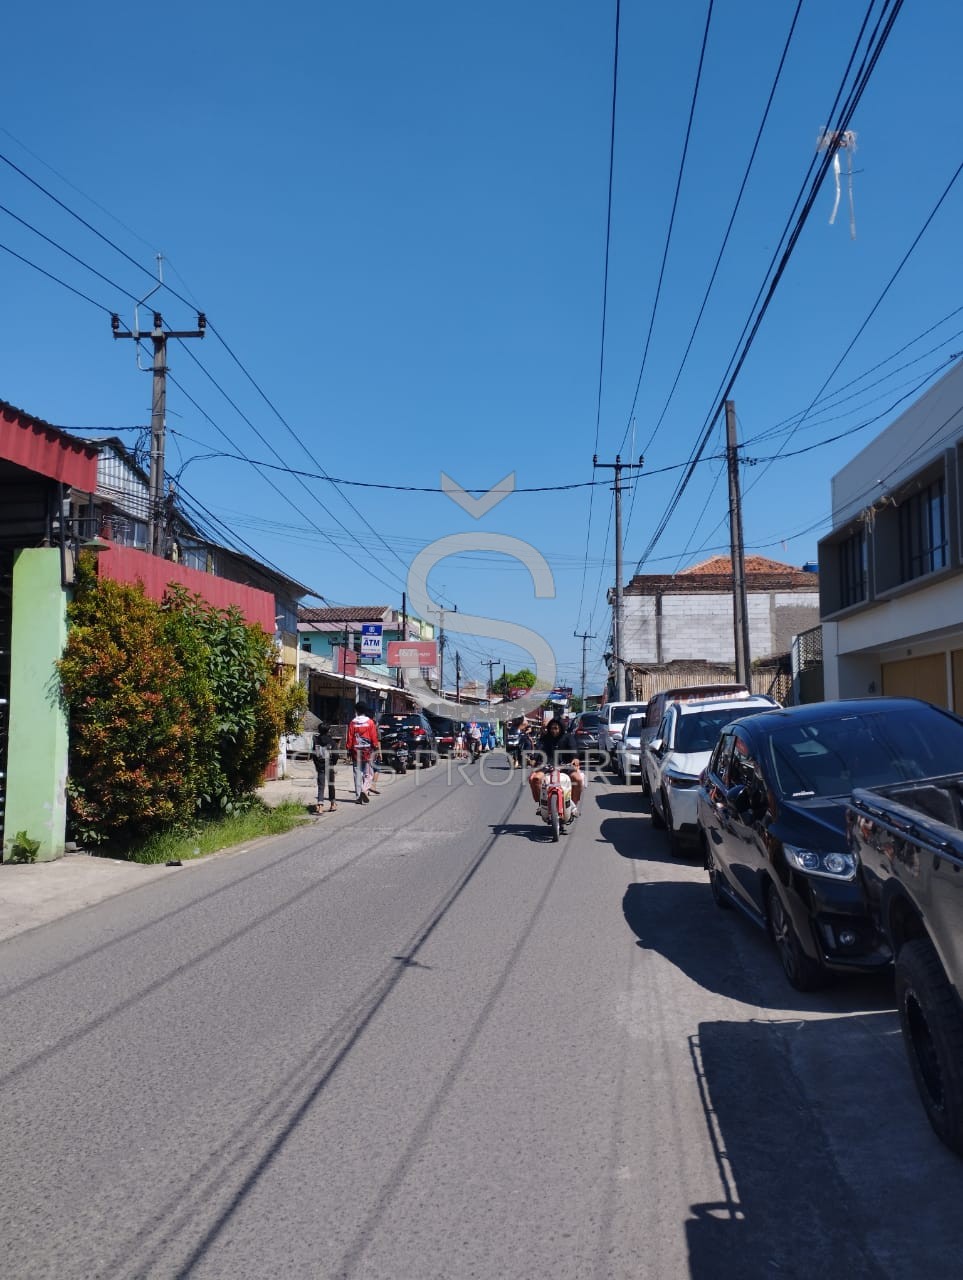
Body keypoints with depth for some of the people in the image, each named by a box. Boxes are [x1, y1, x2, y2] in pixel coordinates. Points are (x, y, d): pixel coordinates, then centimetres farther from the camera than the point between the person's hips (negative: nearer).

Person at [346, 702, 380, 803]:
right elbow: (374, 737, -4)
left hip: (356, 750, 2)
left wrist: (348, 750, 8)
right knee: (368, 772, 5)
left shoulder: (353, 723, 0)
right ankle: (365, 789, -18)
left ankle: (358, 797, 8)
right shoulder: (370, 722, -4)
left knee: (357, 773, 7)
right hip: (368, 750, -2)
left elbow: (349, 738, 1)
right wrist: (376, 747, 4)